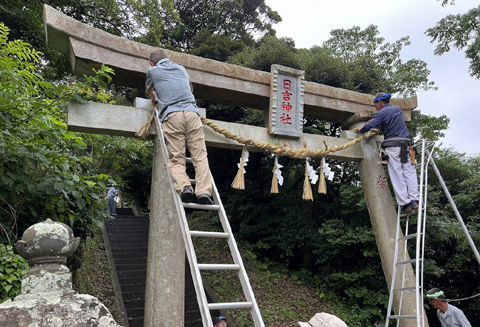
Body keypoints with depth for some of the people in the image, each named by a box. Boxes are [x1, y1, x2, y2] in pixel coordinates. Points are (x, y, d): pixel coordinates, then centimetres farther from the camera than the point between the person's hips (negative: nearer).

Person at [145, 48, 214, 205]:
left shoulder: (152, 71, 23)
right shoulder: (181, 68, 31)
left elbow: (149, 91, 43)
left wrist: (154, 98, 64)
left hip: (171, 115, -2)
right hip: (192, 112, 2)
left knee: (176, 159, -4)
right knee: (200, 156, -5)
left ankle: (184, 187, -26)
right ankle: (203, 192, -20)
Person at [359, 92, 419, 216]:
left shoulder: (381, 113, -3)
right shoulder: (397, 108, 18)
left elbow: (368, 127, -11)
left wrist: (360, 130, 10)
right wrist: (373, 120, 32)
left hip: (392, 145, -6)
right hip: (405, 143, 6)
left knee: (397, 176, -4)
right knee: (409, 172, 4)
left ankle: (405, 204, -4)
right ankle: (414, 201, -2)